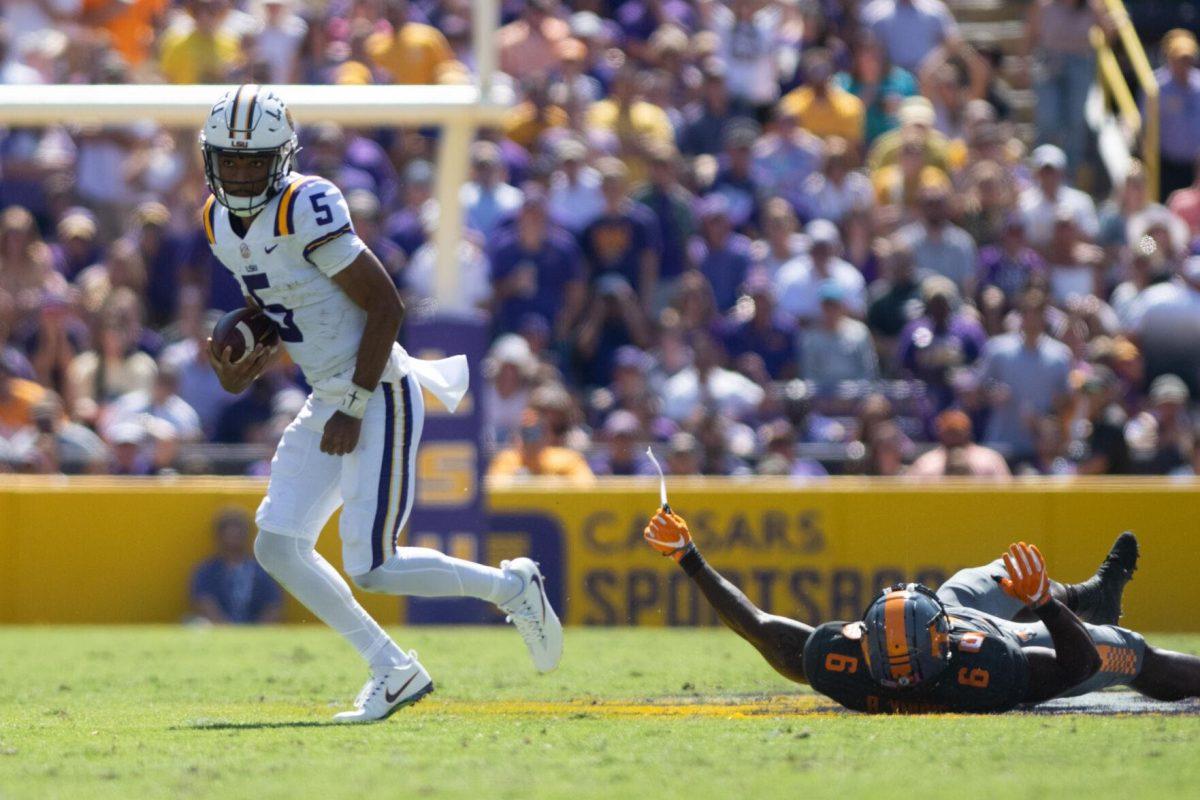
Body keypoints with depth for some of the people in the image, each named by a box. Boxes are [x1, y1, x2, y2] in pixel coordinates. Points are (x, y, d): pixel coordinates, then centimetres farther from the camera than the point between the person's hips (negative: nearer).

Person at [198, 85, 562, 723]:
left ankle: (512, 586, 13)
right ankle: (393, 672, 11)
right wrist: (242, 368, -3)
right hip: (326, 401, 9)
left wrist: (355, 408, -18)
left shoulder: (306, 209, -21)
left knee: (372, 569, -10)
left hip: (379, 397, -9)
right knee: (278, 547, 1)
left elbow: (386, 306, -19)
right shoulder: (221, 224, 4)